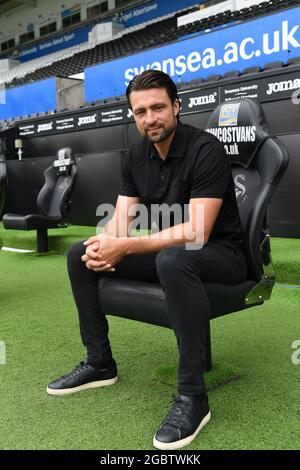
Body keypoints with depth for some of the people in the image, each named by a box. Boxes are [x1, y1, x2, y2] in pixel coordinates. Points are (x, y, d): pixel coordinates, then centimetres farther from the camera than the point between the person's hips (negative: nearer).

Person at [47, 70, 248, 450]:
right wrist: (105, 245, -24)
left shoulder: (205, 149, -20)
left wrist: (125, 248, -33)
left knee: (174, 260, -42)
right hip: (164, 251, 7)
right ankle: (99, 363, 9)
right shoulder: (136, 155, 2)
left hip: (219, 254, -7)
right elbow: (122, 219, 0)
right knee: (79, 255, 0)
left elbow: (196, 232, -28)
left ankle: (192, 395, -28)